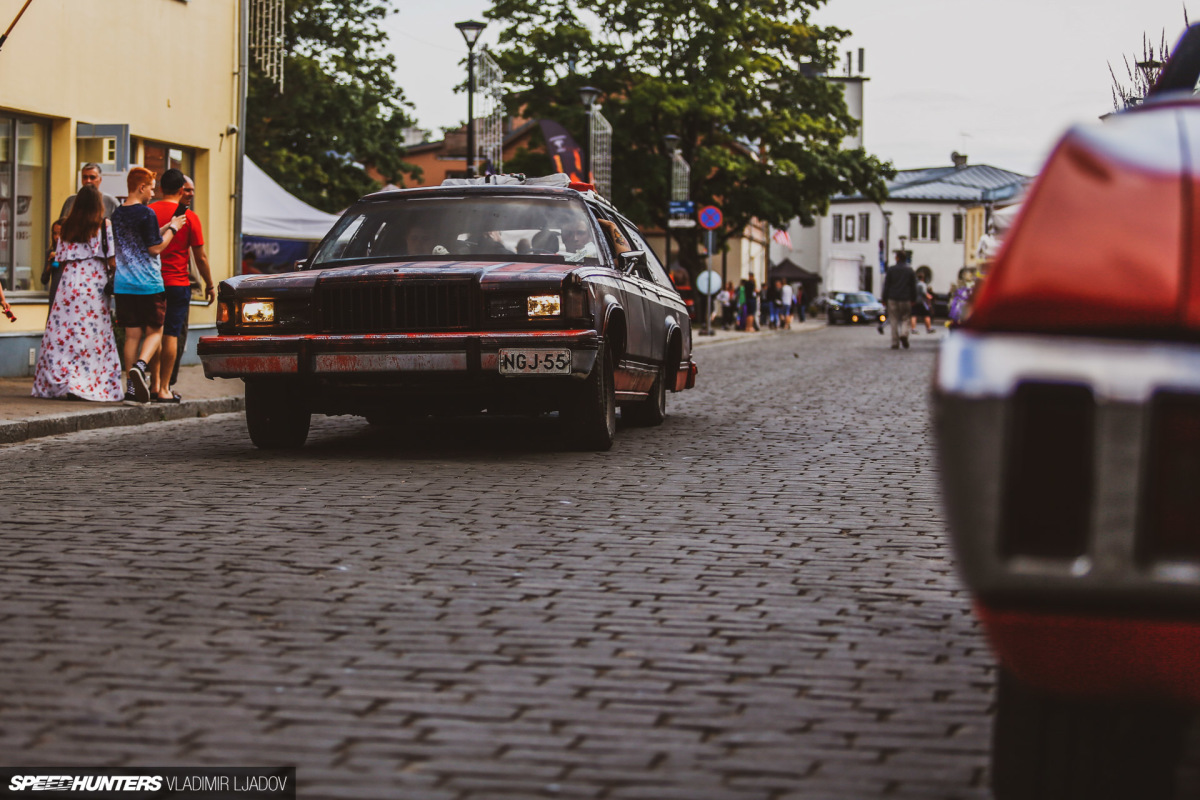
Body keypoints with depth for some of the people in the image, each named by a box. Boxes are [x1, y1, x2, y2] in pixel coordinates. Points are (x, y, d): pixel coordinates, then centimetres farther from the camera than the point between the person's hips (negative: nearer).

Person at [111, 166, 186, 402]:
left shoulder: (117, 214, 11)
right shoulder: (146, 214, -12)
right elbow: (155, 247, -13)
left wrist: (165, 228, 17)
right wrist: (173, 228, 0)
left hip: (123, 285, 6)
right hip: (149, 284, -6)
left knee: (132, 334, 8)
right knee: (155, 331, 6)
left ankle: (132, 386, 6)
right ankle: (140, 366, -19)